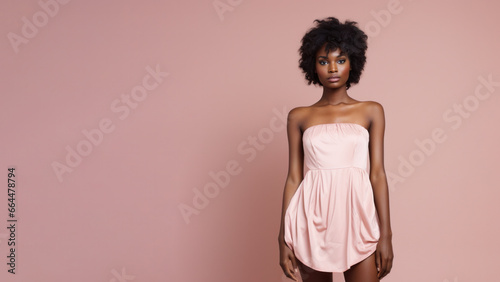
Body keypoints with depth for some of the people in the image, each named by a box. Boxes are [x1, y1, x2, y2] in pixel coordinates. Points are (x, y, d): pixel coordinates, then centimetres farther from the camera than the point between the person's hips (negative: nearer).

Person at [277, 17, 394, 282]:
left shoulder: (371, 111, 6)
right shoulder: (299, 117, 7)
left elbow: (377, 173, 2)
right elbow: (293, 177, 5)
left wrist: (386, 234, -2)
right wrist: (284, 237, 1)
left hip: (357, 217, 0)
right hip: (312, 220, 1)